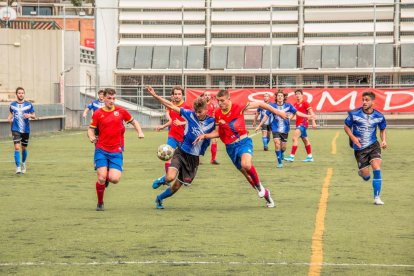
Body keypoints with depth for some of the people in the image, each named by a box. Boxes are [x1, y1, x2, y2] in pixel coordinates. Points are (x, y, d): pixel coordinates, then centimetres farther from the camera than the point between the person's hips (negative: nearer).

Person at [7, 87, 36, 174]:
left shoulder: (29, 105, 0)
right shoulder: (12, 105, 3)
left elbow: (34, 116, 4)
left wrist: (30, 115, -18)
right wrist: (9, 118, -2)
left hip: (26, 130, 1)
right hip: (16, 129, -1)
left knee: (24, 148, 12)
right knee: (17, 147, -14)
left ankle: (23, 163, 39)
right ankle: (18, 167, -13)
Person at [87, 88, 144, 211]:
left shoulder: (120, 111, 5)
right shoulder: (98, 113, 1)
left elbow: (133, 122, 18)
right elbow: (91, 129, 4)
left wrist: (140, 132, 1)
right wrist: (91, 137, -18)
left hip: (116, 151, 1)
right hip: (101, 150, -1)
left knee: (114, 179, -14)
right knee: (102, 178, -14)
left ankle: (109, 175, 25)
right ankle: (100, 203, 10)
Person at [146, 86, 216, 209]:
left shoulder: (211, 122, -5)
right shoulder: (190, 115, -8)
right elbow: (171, 106, -8)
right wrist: (154, 95, -14)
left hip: (194, 158, 2)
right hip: (181, 153, -2)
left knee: (176, 186, 5)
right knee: (170, 178, -26)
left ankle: (160, 198, 33)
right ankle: (162, 180, 11)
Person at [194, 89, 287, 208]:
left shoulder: (238, 108, -10)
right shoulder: (217, 114, 2)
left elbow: (259, 104, -2)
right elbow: (218, 133, 11)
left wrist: (277, 112, -2)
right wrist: (204, 136, -4)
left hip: (243, 142, -4)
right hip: (230, 148, 4)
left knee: (246, 164, -33)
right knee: (246, 174, 6)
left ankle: (258, 185, -6)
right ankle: (265, 194, 27)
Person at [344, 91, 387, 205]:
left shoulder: (379, 116, -4)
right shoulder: (354, 114, -11)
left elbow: (382, 129, 14)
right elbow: (346, 126, 2)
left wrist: (384, 140, -5)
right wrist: (353, 137, -14)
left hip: (373, 145, 1)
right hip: (359, 148, -1)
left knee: (377, 169, -17)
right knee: (366, 177, 1)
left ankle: (377, 197, -7)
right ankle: (362, 172, 41)